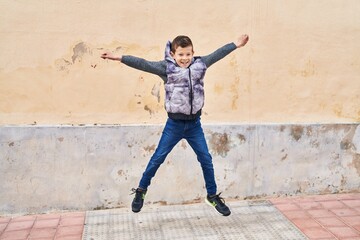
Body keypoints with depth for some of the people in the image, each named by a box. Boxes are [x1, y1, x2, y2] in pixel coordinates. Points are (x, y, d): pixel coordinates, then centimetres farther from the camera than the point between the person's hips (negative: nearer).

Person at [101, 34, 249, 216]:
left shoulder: (199, 64, 2)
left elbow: (217, 54, 11)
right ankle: (141, 191, 25)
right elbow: (143, 64, -15)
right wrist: (120, 58, -23)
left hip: (194, 124, 3)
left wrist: (236, 44, 16)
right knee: (157, 158, 6)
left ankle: (212, 196, 26)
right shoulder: (166, 67, -8)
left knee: (206, 159, 9)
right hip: (174, 124, -3)